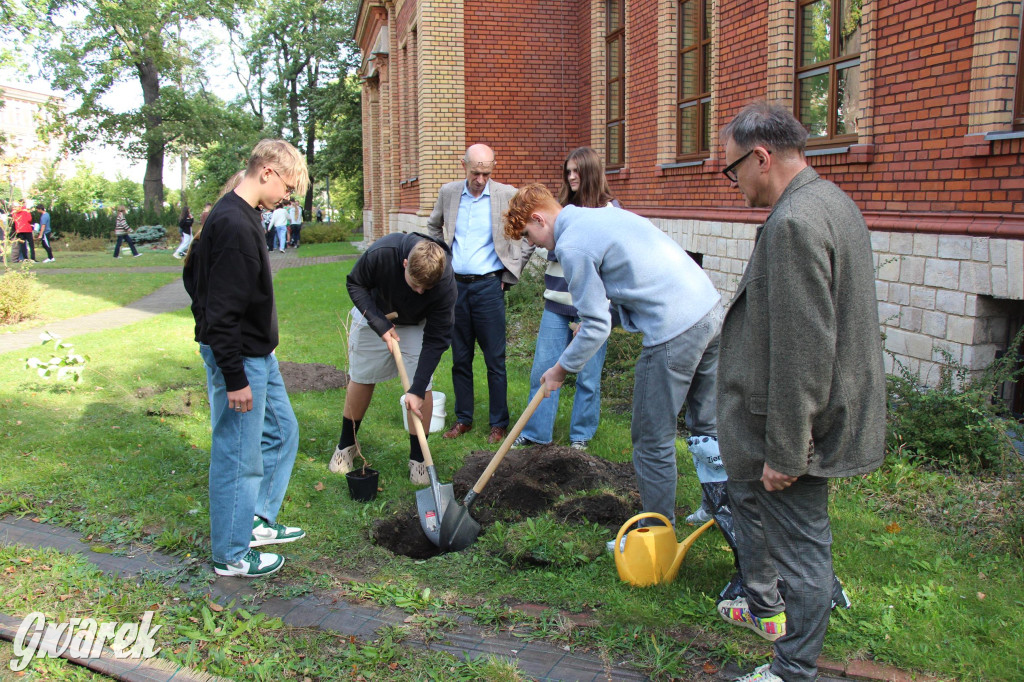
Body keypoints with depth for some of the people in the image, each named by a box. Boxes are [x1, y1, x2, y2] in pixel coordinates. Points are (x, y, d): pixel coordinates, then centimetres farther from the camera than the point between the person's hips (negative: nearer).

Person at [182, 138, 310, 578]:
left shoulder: (230, 216, 10)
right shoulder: (235, 225, -23)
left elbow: (192, 276, 21)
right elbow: (222, 310, -26)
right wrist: (234, 377, -22)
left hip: (257, 353, 11)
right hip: (239, 359, -11)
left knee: (281, 431, 21)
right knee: (239, 456, 1)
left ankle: (258, 521, 34)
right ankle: (232, 555, 16)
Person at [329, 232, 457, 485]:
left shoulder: (445, 284, -36)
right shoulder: (381, 253, -38)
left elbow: (436, 340, -29)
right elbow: (355, 284, -17)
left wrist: (417, 390, -32)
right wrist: (380, 325, -27)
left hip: (416, 324, 0)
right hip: (374, 314, 1)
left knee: (422, 386, -11)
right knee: (361, 378, 8)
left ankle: (418, 458, 5)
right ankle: (346, 445, 29)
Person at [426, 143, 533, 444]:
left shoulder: (508, 196, -5)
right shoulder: (448, 193, 5)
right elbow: (433, 227, 22)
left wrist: (510, 273, 0)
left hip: (488, 286, -3)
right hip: (454, 285, 4)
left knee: (495, 360, 1)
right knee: (460, 358, 11)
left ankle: (499, 423, 13)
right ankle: (463, 418, 23)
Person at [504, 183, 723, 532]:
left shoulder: (571, 245, -9)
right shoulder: (605, 212, 18)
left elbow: (597, 327, -8)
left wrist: (561, 369, 6)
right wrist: (588, 317, 30)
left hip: (675, 329, -9)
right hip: (712, 307, 10)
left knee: (653, 443, 5)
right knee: (706, 424, 22)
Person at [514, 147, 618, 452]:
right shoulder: (562, 208, 10)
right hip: (556, 303, 5)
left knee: (588, 375, 5)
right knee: (542, 368, 5)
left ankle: (581, 435, 20)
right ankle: (535, 432, 16)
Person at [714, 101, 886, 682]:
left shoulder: (793, 223, -25)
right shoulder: (832, 201, 9)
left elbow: (802, 353, -27)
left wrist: (784, 452, -21)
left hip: (796, 425, -11)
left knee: (801, 545, 5)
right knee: (749, 496, 29)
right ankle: (763, 607, 48)